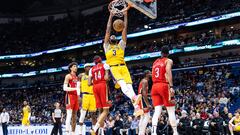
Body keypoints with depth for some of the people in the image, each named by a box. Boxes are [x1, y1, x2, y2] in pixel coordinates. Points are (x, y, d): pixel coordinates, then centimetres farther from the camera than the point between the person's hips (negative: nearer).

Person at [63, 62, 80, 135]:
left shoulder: (77, 77, 20)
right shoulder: (68, 76, -4)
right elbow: (65, 88, -13)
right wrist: (75, 88, -23)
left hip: (76, 96, 8)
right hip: (70, 96, -8)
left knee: (74, 115, 6)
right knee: (69, 115, -14)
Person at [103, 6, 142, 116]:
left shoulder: (121, 45, 28)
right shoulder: (106, 46, 23)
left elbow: (124, 30, 22)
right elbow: (108, 30, 18)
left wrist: (125, 16, 19)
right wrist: (111, 16, 17)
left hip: (123, 67, 2)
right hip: (113, 68, -2)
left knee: (129, 85, -19)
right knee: (123, 84, -27)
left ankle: (136, 108, -35)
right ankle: (134, 98, -53)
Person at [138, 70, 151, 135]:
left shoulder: (143, 81, 20)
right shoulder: (145, 81, -12)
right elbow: (144, 93, -22)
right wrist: (148, 104, -26)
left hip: (140, 99, 11)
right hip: (142, 99, -11)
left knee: (142, 117, 12)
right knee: (147, 116, -12)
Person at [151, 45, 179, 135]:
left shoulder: (155, 62, 22)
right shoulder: (168, 61, 3)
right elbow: (168, 72, -14)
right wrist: (171, 86, -23)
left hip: (154, 86, 5)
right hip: (164, 86, -5)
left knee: (157, 111, -1)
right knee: (171, 111, 1)